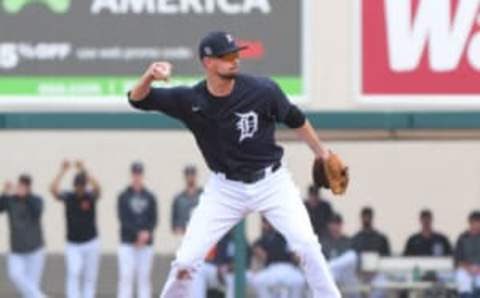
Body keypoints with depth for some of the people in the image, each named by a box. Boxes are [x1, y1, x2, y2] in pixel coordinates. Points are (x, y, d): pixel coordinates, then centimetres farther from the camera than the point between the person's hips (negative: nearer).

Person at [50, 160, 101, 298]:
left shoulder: (91, 196, -5)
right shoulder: (68, 196, -3)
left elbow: (97, 187, -28)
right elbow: (53, 189, -21)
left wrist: (84, 171, -30)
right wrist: (62, 171, -21)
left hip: (91, 244, 1)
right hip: (73, 245, -1)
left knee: (90, 278, 6)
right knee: (73, 273, -19)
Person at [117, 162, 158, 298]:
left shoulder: (150, 197, 9)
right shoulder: (124, 196, 4)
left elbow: (153, 220, 5)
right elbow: (123, 219, -4)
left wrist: (147, 233, -14)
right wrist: (138, 233, -15)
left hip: (146, 243, 2)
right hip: (128, 242, -2)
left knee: (144, 277, 1)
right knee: (126, 277, -7)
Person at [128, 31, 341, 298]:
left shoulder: (262, 91, -16)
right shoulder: (190, 101, -13)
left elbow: (295, 119, 1)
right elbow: (138, 99, -12)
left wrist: (322, 153, 10)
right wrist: (150, 75, -33)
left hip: (271, 182, -1)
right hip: (225, 189, 1)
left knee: (307, 244, -16)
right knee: (186, 261, -6)